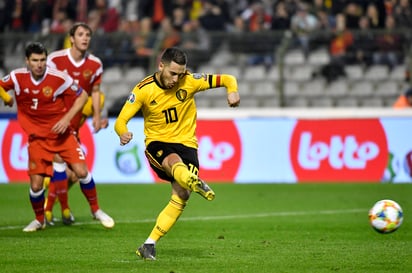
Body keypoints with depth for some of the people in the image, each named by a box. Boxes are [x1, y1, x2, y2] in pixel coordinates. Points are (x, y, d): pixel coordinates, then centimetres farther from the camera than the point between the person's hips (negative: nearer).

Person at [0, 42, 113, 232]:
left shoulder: (59, 78, -17)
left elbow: (82, 95, -6)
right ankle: (39, 220, 23)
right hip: (37, 137, 1)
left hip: (62, 134, -1)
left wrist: (67, 118, -14)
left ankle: (96, 209, 12)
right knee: (36, 185, -5)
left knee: (81, 172, -13)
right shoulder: (17, 77, -9)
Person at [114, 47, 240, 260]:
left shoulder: (189, 81, -6)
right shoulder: (143, 89, -9)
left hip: (185, 143, 2)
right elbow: (121, 121, -9)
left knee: (181, 195, -15)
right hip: (156, 143, -2)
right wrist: (123, 133, -33)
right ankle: (195, 182, -73)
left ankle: (149, 245, -9)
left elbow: (227, 79, -1)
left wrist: (232, 91, -25)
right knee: (174, 161, -38)